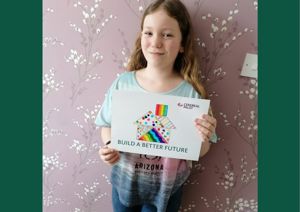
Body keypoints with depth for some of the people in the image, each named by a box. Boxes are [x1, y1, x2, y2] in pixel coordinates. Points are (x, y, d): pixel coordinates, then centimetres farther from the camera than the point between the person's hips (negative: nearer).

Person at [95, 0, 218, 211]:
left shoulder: (191, 92, -19)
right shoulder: (122, 82, -14)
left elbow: (200, 152, -9)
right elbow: (108, 126, -1)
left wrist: (203, 138, -30)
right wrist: (109, 146, -20)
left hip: (166, 188, -1)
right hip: (124, 181, 2)